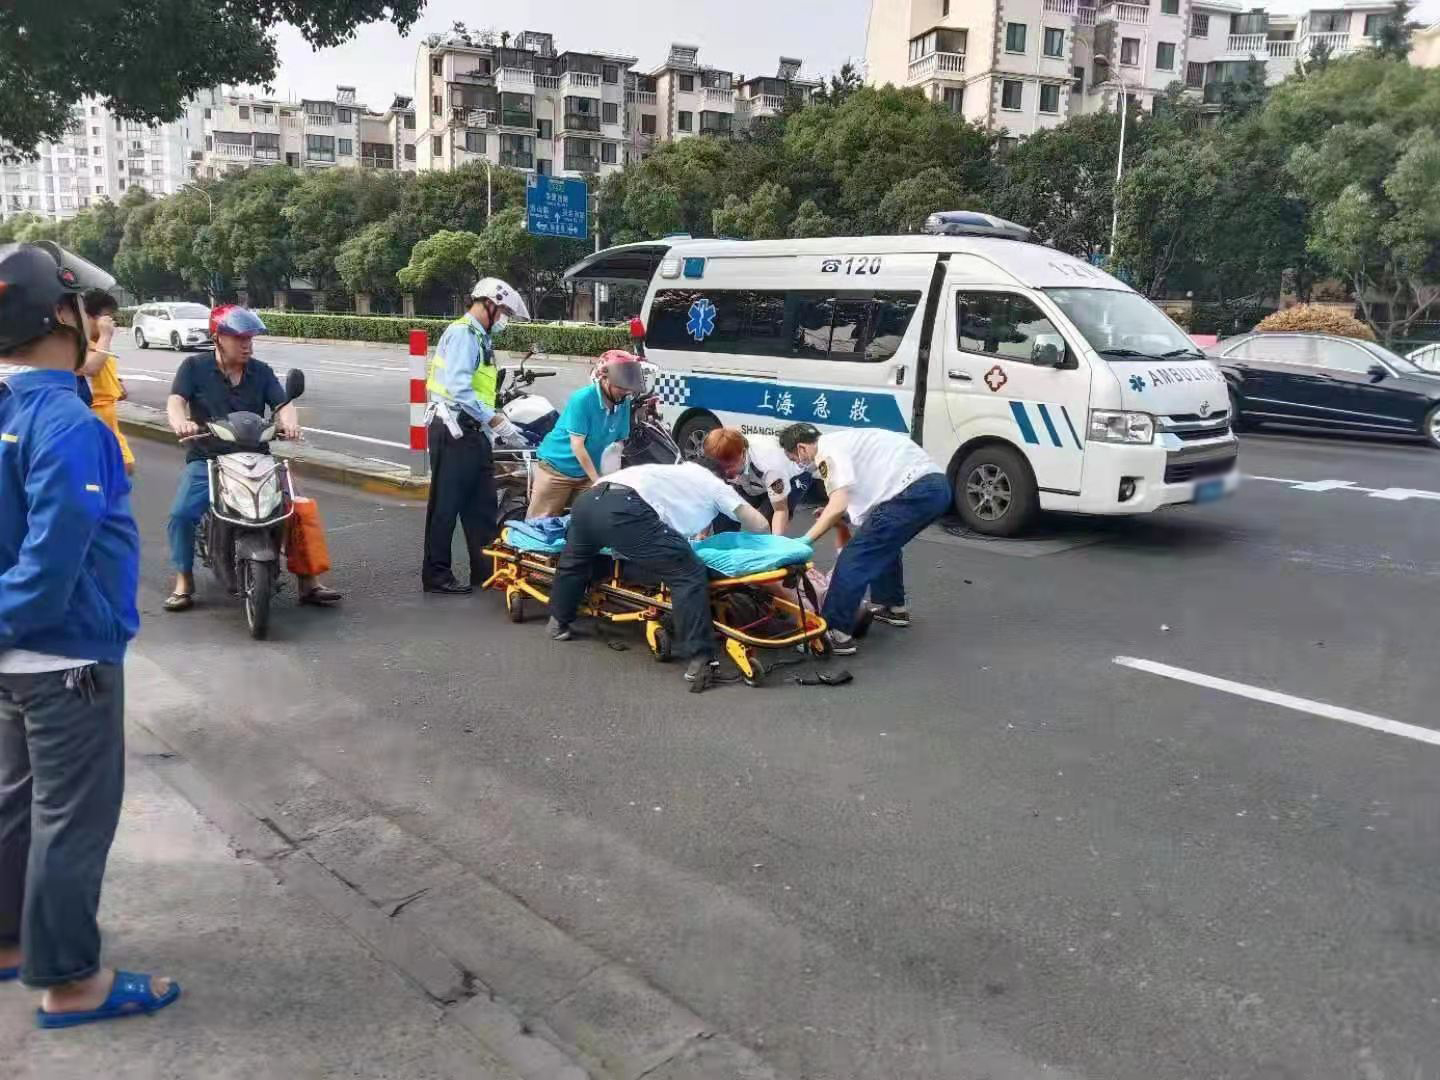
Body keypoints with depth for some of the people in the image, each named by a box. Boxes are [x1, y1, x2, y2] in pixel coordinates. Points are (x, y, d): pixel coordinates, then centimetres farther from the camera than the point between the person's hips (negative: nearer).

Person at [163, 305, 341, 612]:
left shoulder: (262, 372, 8)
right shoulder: (194, 367, 2)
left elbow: (283, 404, -3)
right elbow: (175, 401, -10)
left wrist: (289, 422, -28)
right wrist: (181, 423, -34)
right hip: (206, 460, -2)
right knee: (181, 513, -22)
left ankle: (309, 581, -5)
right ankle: (184, 582, -4)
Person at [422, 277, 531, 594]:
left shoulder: (480, 338, 18)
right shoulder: (462, 334, -12)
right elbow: (459, 389, -24)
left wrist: (500, 426, 10)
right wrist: (498, 422, -23)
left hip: (473, 433, 10)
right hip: (454, 432, -10)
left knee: (482, 505, 13)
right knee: (446, 505, -3)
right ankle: (436, 575, 4)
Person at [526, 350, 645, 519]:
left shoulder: (623, 403, -5)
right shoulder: (582, 399, -22)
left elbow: (618, 442, 1)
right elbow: (577, 445, -22)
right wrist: (598, 481, -21)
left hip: (588, 474, 5)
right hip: (556, 469, -5)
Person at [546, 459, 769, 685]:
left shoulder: (680, 471, 38)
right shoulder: (715, 484, 22)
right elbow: (760, 525, 19)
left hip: (589, 499, 7)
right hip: (625, 509, -7)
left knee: (574, 560, 36)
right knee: (689, 575, 0)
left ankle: (558, 622, 54)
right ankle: (700, 659, -5)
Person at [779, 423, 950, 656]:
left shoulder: (827, 451, -3)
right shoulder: (841, 442, 27)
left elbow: (838, 506, -13)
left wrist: (803, 542, -7)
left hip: (914, 492, -10)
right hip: (936, 486, 10)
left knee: (855, 557, -6)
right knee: (884, 544, 32)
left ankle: (836, 633, -4)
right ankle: (892, 607, 45)